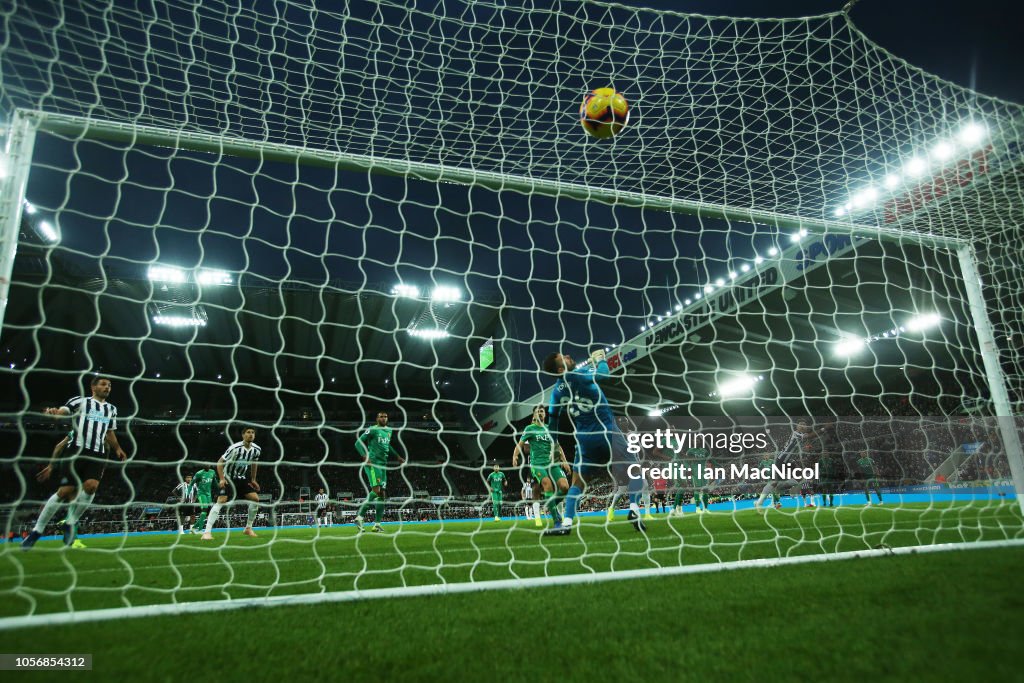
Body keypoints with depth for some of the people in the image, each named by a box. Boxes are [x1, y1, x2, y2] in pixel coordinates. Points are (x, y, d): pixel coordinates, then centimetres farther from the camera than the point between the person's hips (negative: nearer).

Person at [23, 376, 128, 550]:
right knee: (65, 491, -7)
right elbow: (61, 412, -11)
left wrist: (117, 448, 15)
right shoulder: (80, 401, 6)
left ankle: (70, 523, -1)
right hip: (76, 450, -3)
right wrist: (53, 412, -35)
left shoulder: (111, 409, 21)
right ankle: (37, 530, 12)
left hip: (98, 454, 3)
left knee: (91, 485, -20)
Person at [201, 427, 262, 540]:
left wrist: (253, 479, 13)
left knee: (255, 498, -6)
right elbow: (220, 463, -18)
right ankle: (207, 532, -22)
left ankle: (248, 528, 9)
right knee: (221, 500, -23)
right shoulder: (235, 448, -25)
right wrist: (222, 479, -27)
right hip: (227, 477, -5)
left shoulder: (256, 449, -8)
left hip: (242, 478, 5)